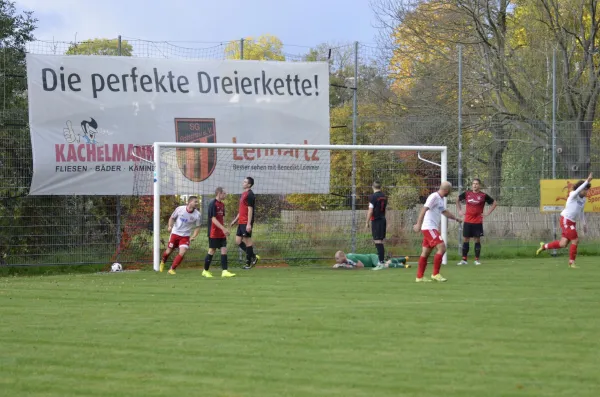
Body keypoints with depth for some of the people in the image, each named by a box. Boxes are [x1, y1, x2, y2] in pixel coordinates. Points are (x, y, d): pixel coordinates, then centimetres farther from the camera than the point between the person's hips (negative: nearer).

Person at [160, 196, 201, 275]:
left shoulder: (197, 214, -10)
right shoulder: (180, 209, -12)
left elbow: (197, 227, 1)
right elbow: (172, 218, 4)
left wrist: (193, 237, -14)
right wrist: (170, 226, -14)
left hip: (185, 236, 0)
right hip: (175, 233, 0)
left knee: (182, 252, -16)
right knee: (169, 251, 8)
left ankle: (172, 269, 1)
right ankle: (163, 262, 43)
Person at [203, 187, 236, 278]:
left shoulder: (222, 204, 12)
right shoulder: (213, 204, -14)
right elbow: (213, 219, -19)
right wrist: (223, 229, -24)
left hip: (221, 233, 7)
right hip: (214, 233, -7)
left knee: (224, 250, -3)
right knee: (212, 251, 0)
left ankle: (224, 271, -7)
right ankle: (205, 271, 13)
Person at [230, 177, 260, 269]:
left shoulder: (249, 195, -13)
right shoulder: (244, 194, 17)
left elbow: (250, 210, -18)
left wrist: (249, 224, -22)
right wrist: (235, 220, 25)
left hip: (246, 223, -10)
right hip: (241, 222, 10)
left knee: (247, 241, -3)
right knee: (238, 241, 10)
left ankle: (249, 263, 3)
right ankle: (253, 256, 17)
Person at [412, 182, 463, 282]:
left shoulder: (440, 199, 16)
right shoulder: (434, 197, -14)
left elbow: (444, 212, 34)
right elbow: (424, 210, -22)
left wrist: (456, 218, 33)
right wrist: (418, 224, -28)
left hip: (432, 229, 10)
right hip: (429, 228, -10)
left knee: (426, 252, 10)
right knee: (442, 248, -14)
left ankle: (419, 277, 14)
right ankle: (435, 274, -10)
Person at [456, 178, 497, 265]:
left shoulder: (483, 195, -2)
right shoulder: (466, 194, 4)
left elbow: (495, 203, 5)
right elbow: (458, 200, 22)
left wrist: (487, 214, 0)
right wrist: (459, 211, 12)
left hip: (478, 222, -2)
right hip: (467, 221, 2)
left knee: (477, 240, 0)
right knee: (465, 239, 2)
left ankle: (477, 260, 8)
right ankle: (464, 260, 8)